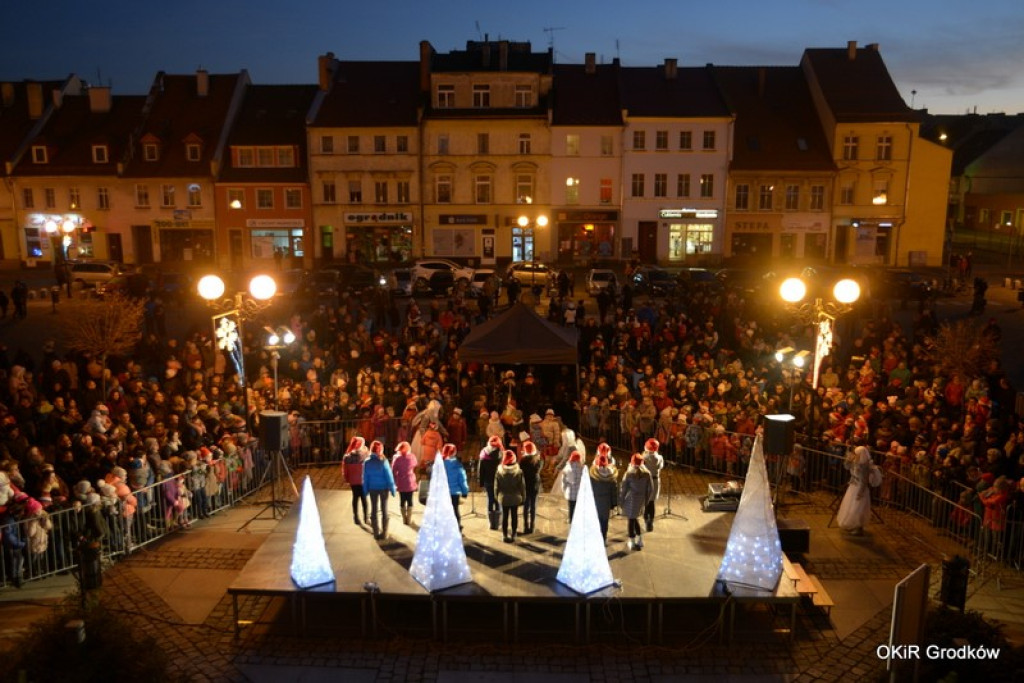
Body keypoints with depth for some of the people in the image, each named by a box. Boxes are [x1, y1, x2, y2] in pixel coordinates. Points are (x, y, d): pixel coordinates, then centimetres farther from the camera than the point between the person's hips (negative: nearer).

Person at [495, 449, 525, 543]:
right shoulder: (518, 471, -14)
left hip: (503, 498, 0)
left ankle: (505, 535, 16)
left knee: (504, 516, 11)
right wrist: (523, 497, 5)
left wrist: (497, 496, 10)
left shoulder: (499, 471, -12)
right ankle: (513, 535, 18)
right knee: (514, 516, 13)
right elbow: (522, 486, -7)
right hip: (515, 497, 0)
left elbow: (496, 486, -4)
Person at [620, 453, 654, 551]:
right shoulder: (647, 474, -5)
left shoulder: (629, 474, -14)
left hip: (631, 500, -4)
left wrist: (621, 501, 1)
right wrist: (646, 500, 14)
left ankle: (632, 543, 14)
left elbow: (623, 488, -9)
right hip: (641, 501, 4)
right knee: (635, 519, 22)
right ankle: (640, 541, 26)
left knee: (631, 520, 6)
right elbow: (650, 489, 2)